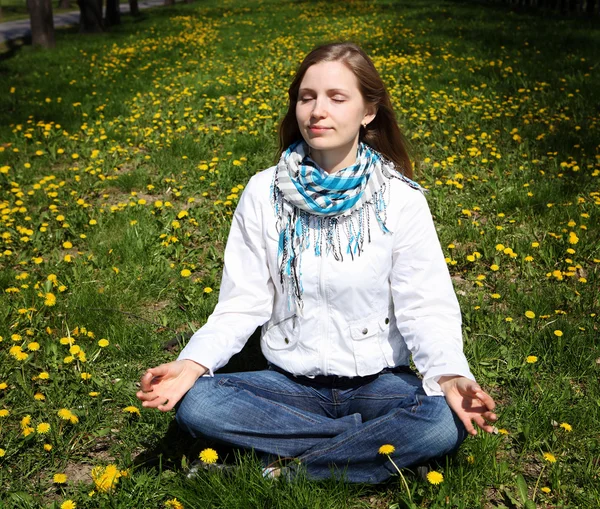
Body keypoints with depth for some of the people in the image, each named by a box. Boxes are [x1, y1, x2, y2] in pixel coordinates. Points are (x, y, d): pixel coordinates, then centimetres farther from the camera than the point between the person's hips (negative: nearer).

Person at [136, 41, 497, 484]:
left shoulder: (400, 199, -8)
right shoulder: (263, 194, -4)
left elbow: (426, 307, -10)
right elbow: (242, 304, -3)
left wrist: (449, 375, -31)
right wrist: (194, 363, -21)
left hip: (379, 382, -1)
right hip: (291, 383, 2)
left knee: (445, 423, -32)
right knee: (195, 404, -26)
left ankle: (285, 470, -17)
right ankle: (380, 440, -19)